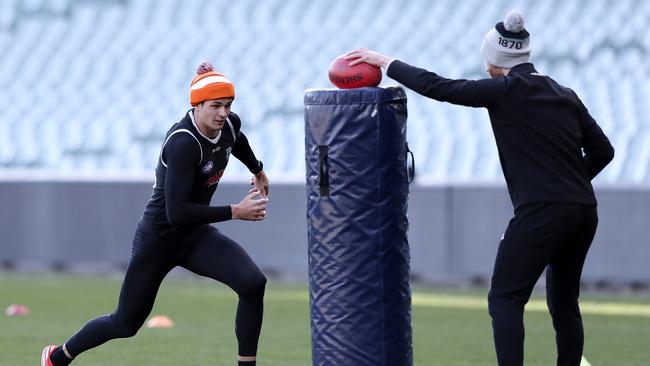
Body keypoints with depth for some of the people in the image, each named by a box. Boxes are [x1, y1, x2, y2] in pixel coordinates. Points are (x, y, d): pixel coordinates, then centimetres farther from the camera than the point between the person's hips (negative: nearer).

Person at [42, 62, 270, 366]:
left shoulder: (230, 125, -7)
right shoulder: (183, 143, -30)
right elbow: (177, 212, -36)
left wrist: (257, 170, 40)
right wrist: (235, 212, -33)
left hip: (196, 237, 6)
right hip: (158, 240, -6)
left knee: (253, 283, -20)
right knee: (126, 323, 9)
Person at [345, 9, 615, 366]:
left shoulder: (506, 91, -5)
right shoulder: (565, 95, 14)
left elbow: (438, 87, -4)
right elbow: (602, 150, 14)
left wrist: (386, 62, 5)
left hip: (541, 212, -7)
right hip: (584, 211, 7)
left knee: (504, 299, -3)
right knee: (564, 303, 16)